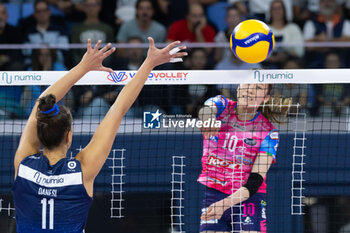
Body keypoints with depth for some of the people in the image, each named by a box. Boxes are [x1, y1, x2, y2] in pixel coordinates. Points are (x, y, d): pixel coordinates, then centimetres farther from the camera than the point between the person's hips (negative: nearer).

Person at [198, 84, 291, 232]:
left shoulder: (268, 132, -6)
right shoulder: (222, 106, 0)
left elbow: (255, 181, -14)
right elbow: (205, 110, -25)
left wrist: (225, 203, -29)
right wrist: (208, 119, -52)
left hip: (249, 199, -2)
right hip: (213, 195, 2)